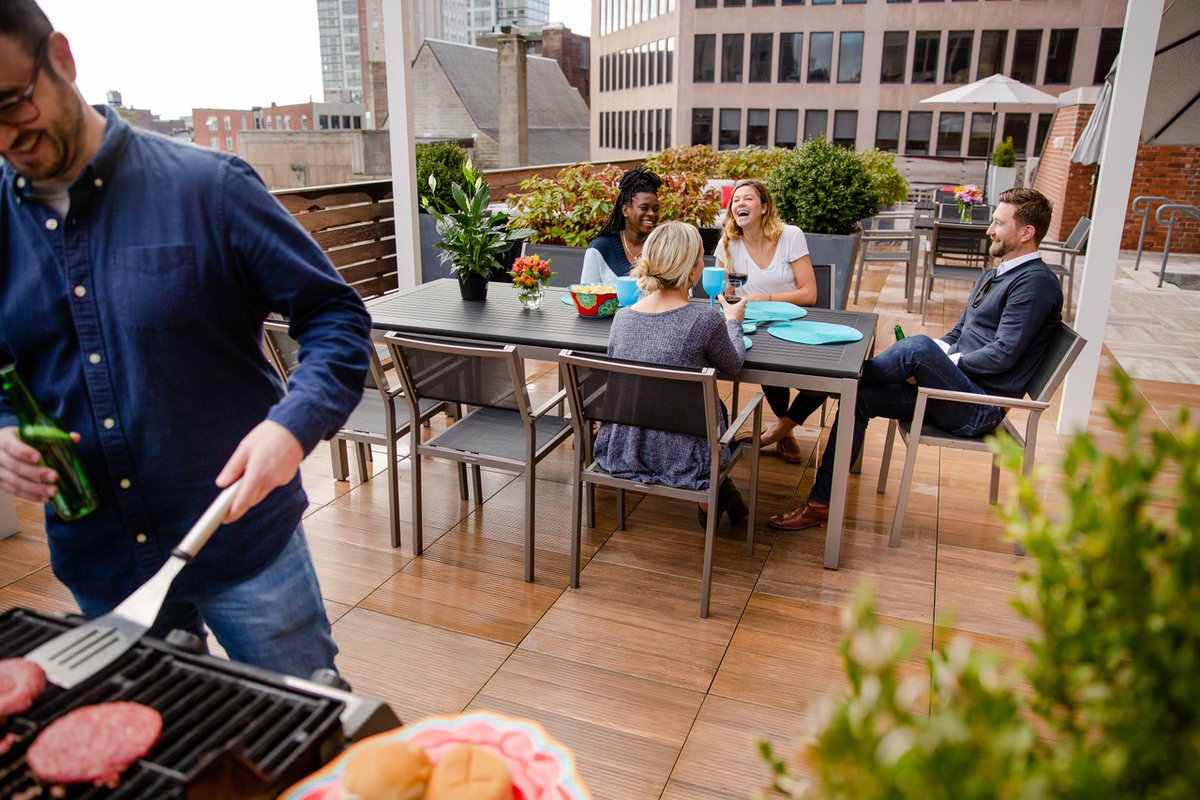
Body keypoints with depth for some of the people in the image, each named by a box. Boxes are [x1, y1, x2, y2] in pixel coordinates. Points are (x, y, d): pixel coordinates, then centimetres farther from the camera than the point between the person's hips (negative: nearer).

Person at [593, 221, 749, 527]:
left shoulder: (621, 316, -7)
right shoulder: (706, 320, -20)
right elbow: (732, 365, 0)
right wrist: (733, 321, 20)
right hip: (679, 459, -4)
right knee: (717, 409, 30)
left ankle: (715, 496, 43)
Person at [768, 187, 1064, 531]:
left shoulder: (1036, 281, -9)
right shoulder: (993, 275, 22)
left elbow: (1003, 354, -18)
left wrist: (932, 362, -12)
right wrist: (928, 364, 2)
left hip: (979, 408, -9)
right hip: (958, 390, 9)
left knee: (919, 346, -33)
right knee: (859, 396, -7)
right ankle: (821, 503, -6)